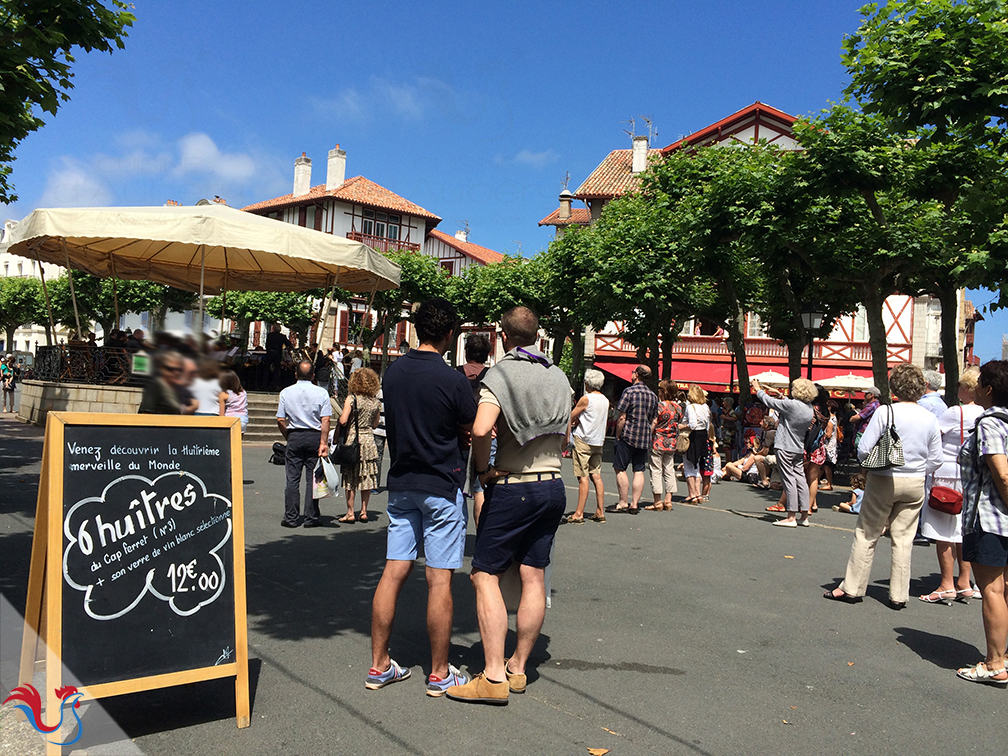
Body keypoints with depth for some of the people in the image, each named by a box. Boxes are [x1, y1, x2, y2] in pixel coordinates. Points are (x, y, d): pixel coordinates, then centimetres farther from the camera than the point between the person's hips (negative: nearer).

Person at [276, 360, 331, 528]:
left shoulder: (286, 392, 1)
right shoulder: (321, 392, -2)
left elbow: (280, 420, 0)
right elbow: (325, 420, -9)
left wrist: (289, 437, 13)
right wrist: (324, 443, -8)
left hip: (294, 437, 1)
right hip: (315, 437, -1)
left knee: (292, 479, 6)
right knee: (312, 479, 4)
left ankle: (291, 518, 9)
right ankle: (311, 518, 7)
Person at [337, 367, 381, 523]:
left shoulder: (351, 399, -10)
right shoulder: (376, 401, 4)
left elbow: (343, 421, -15)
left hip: (353, 439, -4)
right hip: (369, 439, 4)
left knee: (350, 478, 2)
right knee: (366, 477, 9)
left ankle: (350, 513, 5)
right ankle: (364, 511, 14)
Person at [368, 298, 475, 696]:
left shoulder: (393, 371, 4)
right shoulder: (452, 380, -14)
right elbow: (475, 429, -5)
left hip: (401, 483, 6)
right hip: (441, 487, -6)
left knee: (394, 572, 10)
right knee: (439, 579, 2)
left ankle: (379, 665, 18)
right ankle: (439, 673, 12)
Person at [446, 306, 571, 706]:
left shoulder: (500, 375, -11)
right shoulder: (558, 376, 9)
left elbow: (481, 429, -26)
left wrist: (483, 469, -12)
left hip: (512, 488, -6)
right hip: (553, 485, 7)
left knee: (486, 575, 0)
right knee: (534, 577, 9)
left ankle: (494, 676, -2)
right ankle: (518, 668, 20)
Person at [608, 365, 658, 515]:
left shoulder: (629, 392, -11)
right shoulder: (653, 396, 10)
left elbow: (621, 418, -13)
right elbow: (653, 420, 13)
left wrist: (618, 436, -5)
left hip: (628, 436, -6)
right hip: (645, 438, 6)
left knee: (620, 469, 2)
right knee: (639, 470, 7)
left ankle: (623, 503, 3)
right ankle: (634, 504, 7)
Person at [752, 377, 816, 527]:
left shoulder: (792, 405, -19)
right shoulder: (809, 408, 4)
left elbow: (770, 401, -9)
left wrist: (758, 390, 7)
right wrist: (781, 396, 30)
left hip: (785, 448, -7)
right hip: (799, 449, 8)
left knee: (789, 480, -6)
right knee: (800, 480, 9)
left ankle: (791, 517, -5)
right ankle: (804, 516, 12)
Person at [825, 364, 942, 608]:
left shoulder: (885, 412, -12)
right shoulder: (930, 419, 1)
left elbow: (863, 450, -12)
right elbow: (936, 460, 6)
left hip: (883, 481, -3)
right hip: (915, 486, 3)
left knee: (866, 535, 6)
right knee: (903, 539, 9)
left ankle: (852, 588, 12)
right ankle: (898, 595, 14)